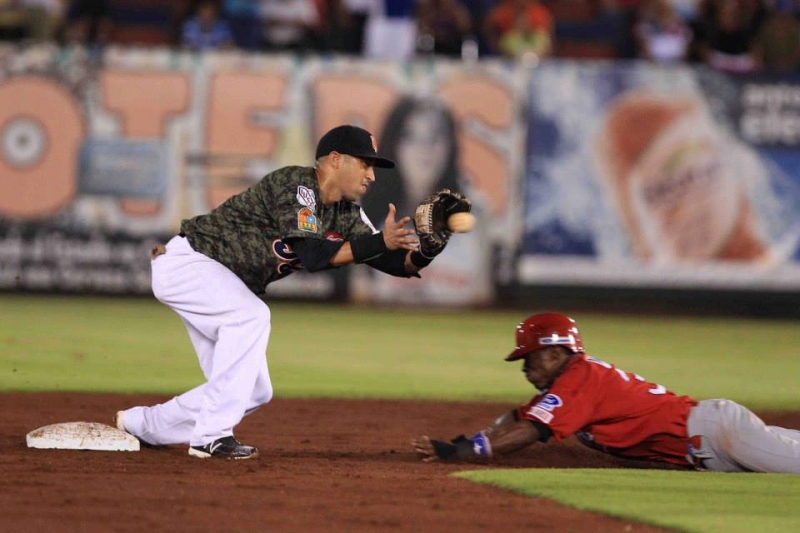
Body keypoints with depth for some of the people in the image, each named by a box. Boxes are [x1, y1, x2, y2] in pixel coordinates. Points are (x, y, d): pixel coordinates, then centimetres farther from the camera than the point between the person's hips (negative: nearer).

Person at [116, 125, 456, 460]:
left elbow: (397, 263, -4)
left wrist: (424, 252, -25)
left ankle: (141, 425, 22)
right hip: (185, 261, -9)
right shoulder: (296, 185, -23)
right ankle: (211, 436, -29)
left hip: (223, 288, 9)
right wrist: (380, 243, -38)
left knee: (254, 392, 4)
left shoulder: (346, 215, 2)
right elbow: (312, 254, -33)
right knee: (252, 316, -34)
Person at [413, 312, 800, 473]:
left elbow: (530, 433, -20)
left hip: (713, 426, -9)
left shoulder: (578, 379, -12)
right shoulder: (572, 379, 16)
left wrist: (456, 453, -22)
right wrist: (466, 443, -1)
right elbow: (517, 419, 16)